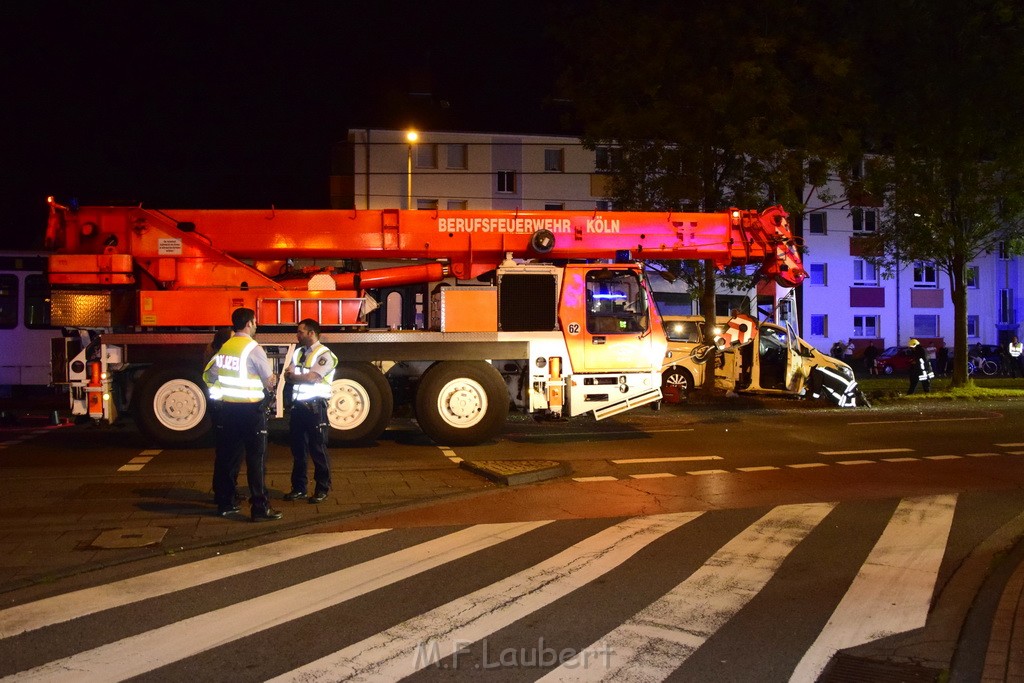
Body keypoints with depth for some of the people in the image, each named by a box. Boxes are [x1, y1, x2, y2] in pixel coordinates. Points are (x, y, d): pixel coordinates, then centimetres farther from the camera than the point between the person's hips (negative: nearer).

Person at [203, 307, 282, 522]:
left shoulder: (224, 347, 6)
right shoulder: (253, 348, -13)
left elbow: (208, 376, 11)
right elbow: (270, 381, -10)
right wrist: (270, 385, 11)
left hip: (227, 408, 7)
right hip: (251, 409, -7)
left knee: (226, 456, 13)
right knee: (256, 459, -3)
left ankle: (224, 503, 20)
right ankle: (259, 507, -3)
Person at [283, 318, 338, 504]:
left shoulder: (325, 354, -8)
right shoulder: (297, 353, 13)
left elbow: (312, 377, -19)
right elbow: (288, 377, 5)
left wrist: (294, 376, -4)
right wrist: (302, 377, -15)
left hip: (315, 406, -7)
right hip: (297, 405, 7)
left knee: (318, 449, -1)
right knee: (297, 448, 11)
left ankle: (322, 489, 9)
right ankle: (299, 488, 21)